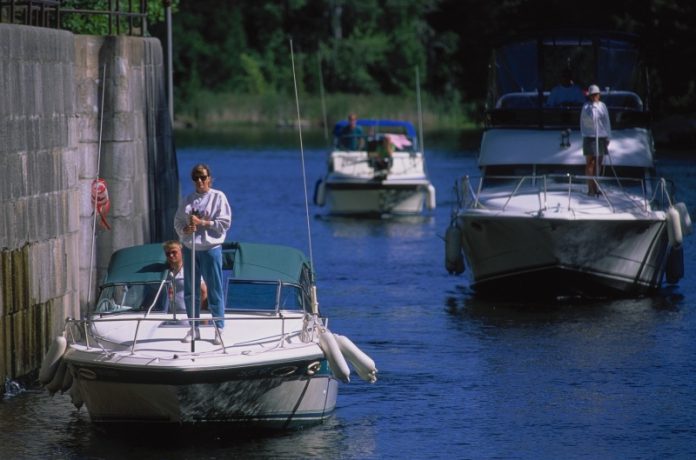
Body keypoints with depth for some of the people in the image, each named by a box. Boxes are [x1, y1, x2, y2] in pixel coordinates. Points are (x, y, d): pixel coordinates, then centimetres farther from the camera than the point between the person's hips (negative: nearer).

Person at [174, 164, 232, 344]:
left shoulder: (218, 197, 0)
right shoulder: (188, 200, 13)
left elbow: (224, 223, -6)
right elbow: (178, 221, 12)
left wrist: (202, 223, -13)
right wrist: (185, 229, -10)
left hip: (210, 248, -5)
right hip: (189, 248, 5)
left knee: (214, 290, -4)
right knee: (190, 291, 8)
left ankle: (219, 329, 2)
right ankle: (194, 328, 18)